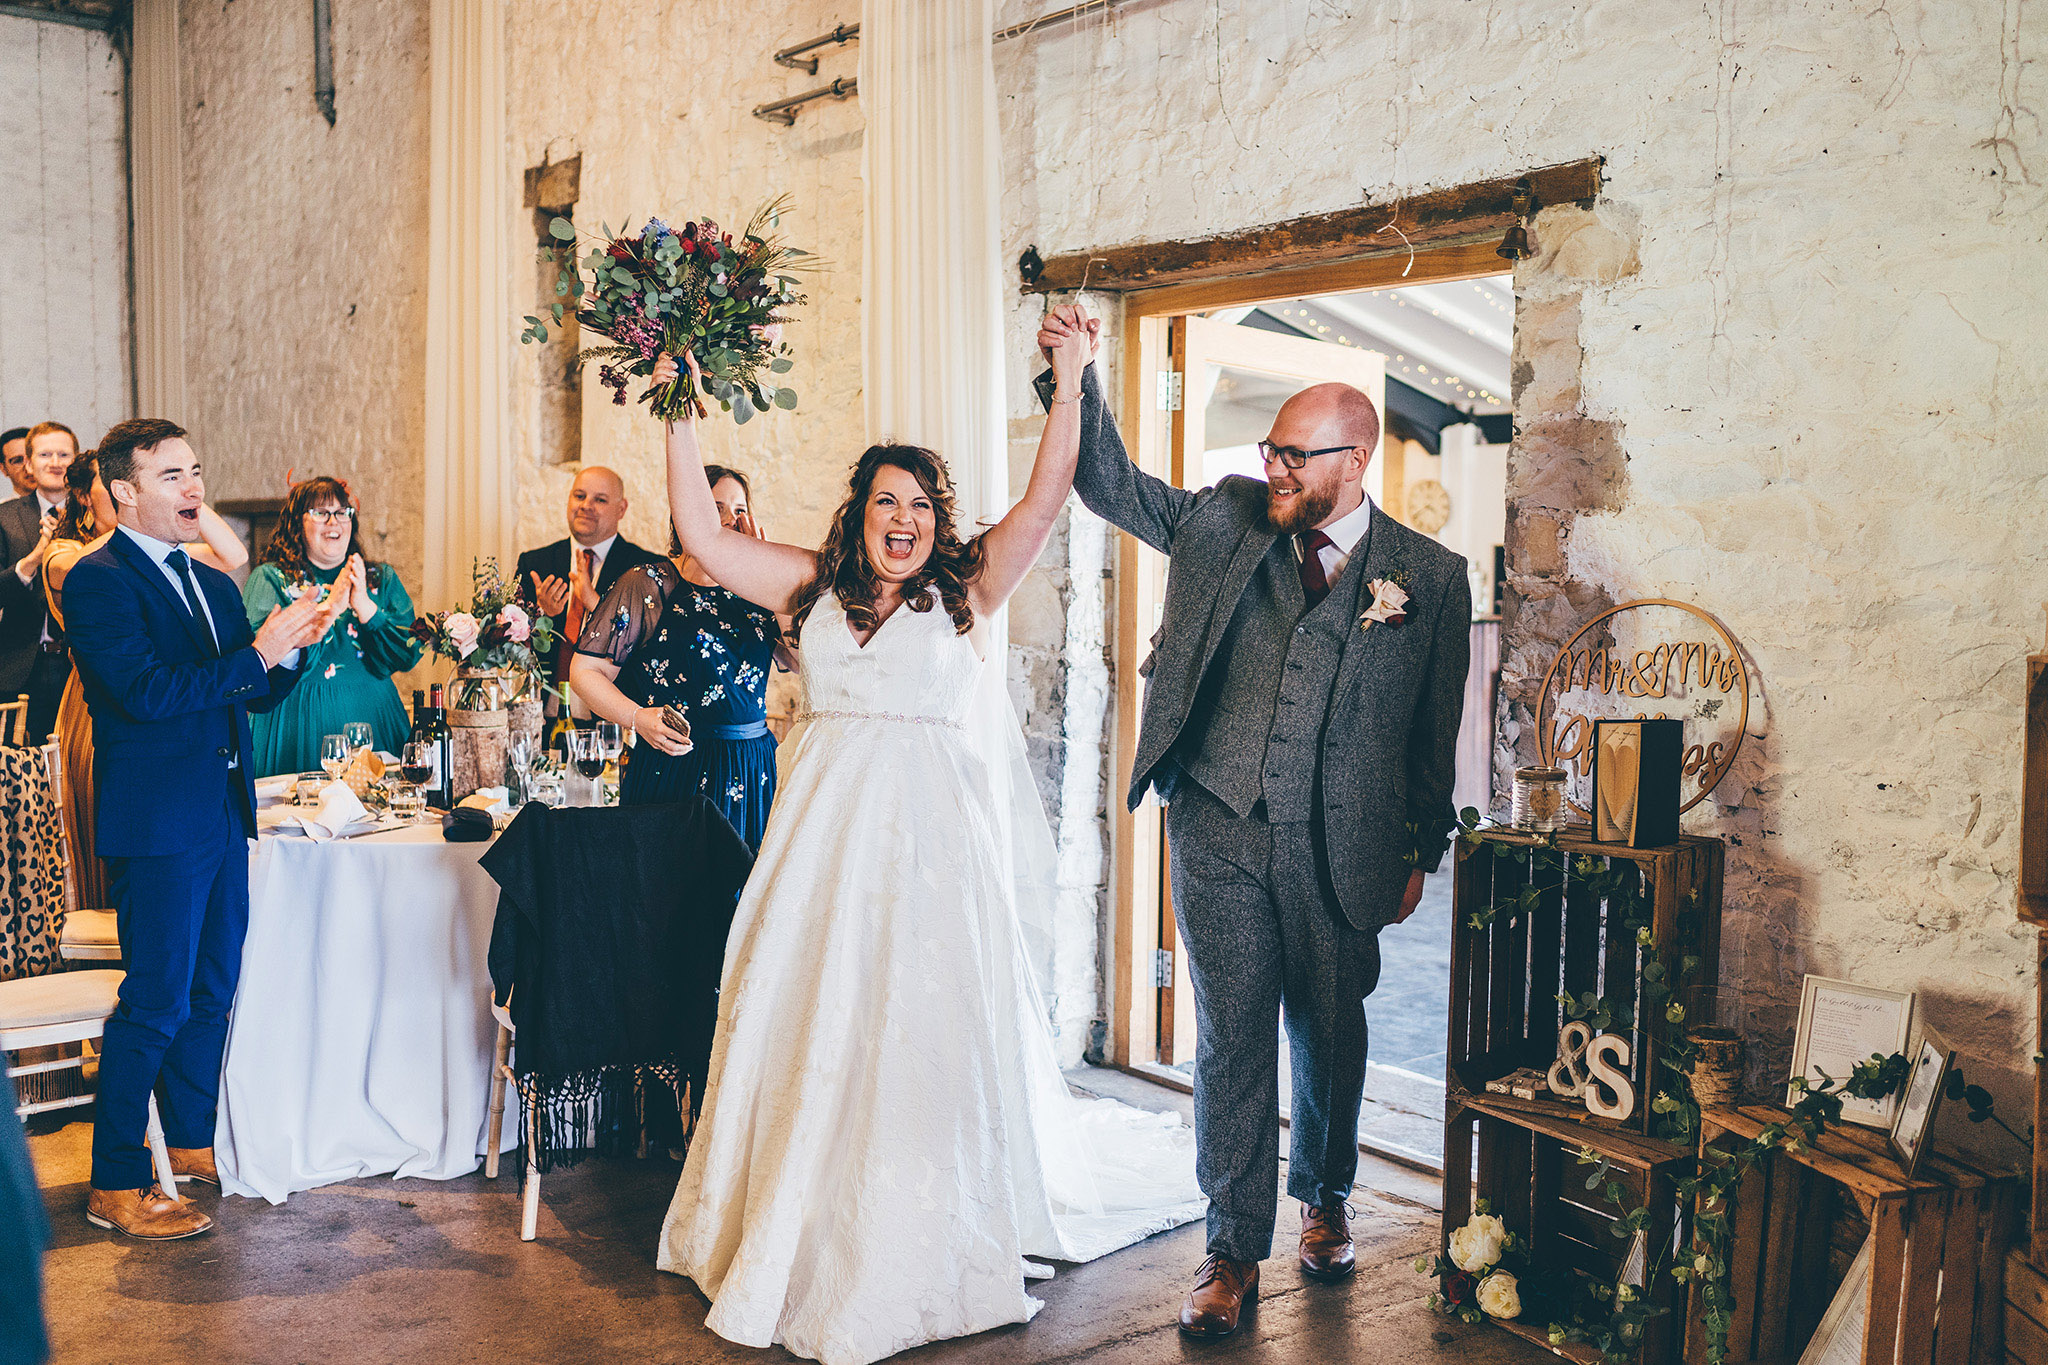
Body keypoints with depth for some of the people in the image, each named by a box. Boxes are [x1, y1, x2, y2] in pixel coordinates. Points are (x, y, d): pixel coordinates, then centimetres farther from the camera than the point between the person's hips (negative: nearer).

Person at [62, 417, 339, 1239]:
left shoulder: (212, 583, 15)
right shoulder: (97, 580, -10)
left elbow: (257, 695, 15)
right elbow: (147, 691, -22)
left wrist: (291, 646, -4)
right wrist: (256, 653, -22)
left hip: (222, 816, 8)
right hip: (157, 823, -8)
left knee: (212, 991, 17)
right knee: (156, 1003, -4)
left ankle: (192, 1141, 33)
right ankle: (115, 1186, 7)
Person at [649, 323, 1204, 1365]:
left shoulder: (964, 590, 3)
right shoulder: (813, 586, 9)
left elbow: (1044, 501, -6)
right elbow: (702, 536, 8)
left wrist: (1067, 379, -8)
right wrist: (682, 420, 5)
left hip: (928, 834, -2)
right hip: (824, 830, 3)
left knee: (923, 1030, 1)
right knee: (806, 1025, 8)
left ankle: (915, 1249, 17)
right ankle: (798, 1237, 25)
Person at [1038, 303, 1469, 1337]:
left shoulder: (1430, 576, 0)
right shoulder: (1223, 520, 5)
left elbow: (1434, 729, 5)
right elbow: (1110, 484, 9)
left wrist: (1421, 853, 8)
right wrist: (1076, 379, -5)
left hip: (1338, 846, 0)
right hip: (1219, 829, 0)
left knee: (1330, 1031, 15)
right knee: (1232, 1037, 2)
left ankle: (1324, 1200, 40)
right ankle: (1235, 1250, 15)